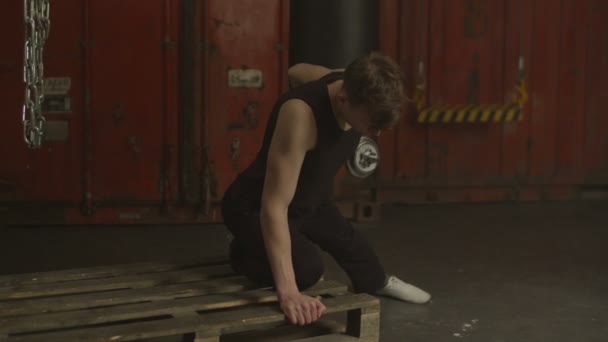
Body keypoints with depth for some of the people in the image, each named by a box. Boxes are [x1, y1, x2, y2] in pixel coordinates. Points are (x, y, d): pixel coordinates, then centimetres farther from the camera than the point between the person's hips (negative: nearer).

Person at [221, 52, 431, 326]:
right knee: (307, 267, -30)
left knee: (357, 252, 23)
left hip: (310, 200, 8)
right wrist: (287, 291, -52)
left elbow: (296, 72, 6)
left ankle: (377, 283, 61)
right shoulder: (301, 113, -41)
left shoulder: (352, 87, -17)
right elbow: (274, 205, -44)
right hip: (255, 206, -7)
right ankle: (245, 254, 4)